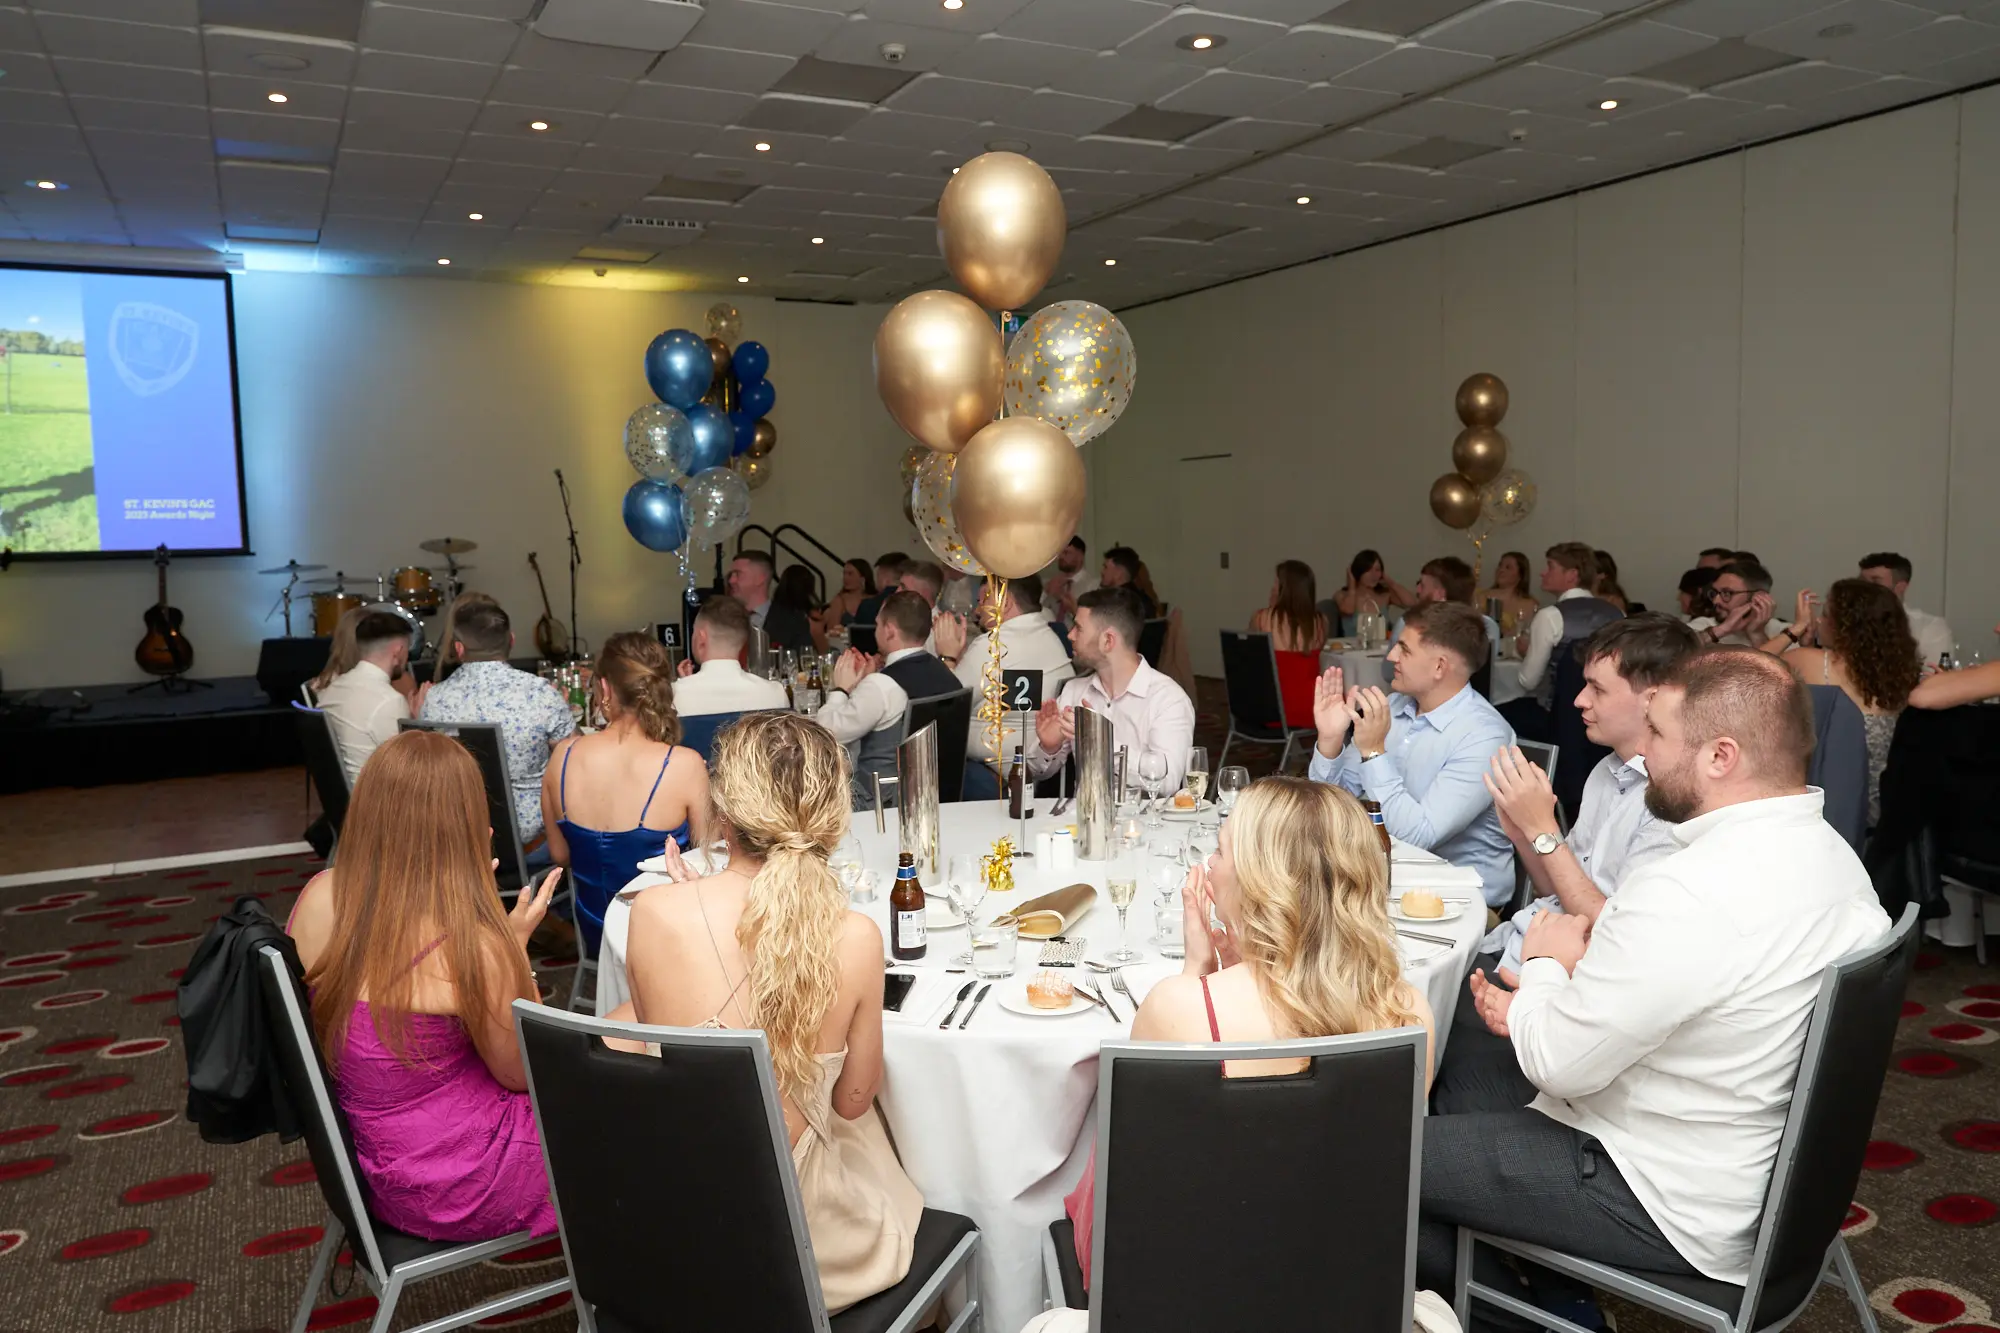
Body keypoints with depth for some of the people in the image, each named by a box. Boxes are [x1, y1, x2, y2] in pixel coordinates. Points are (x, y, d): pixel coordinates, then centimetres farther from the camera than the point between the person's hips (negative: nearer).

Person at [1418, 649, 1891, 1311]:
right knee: (1474, 1113, 23)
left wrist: (1546, 965, -5)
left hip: (1668, 1205, -9)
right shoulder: (1827, 852, -1)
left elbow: (1558, 1063, -23)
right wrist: (1548, 1013, 1)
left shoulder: (1687, 894, -32)